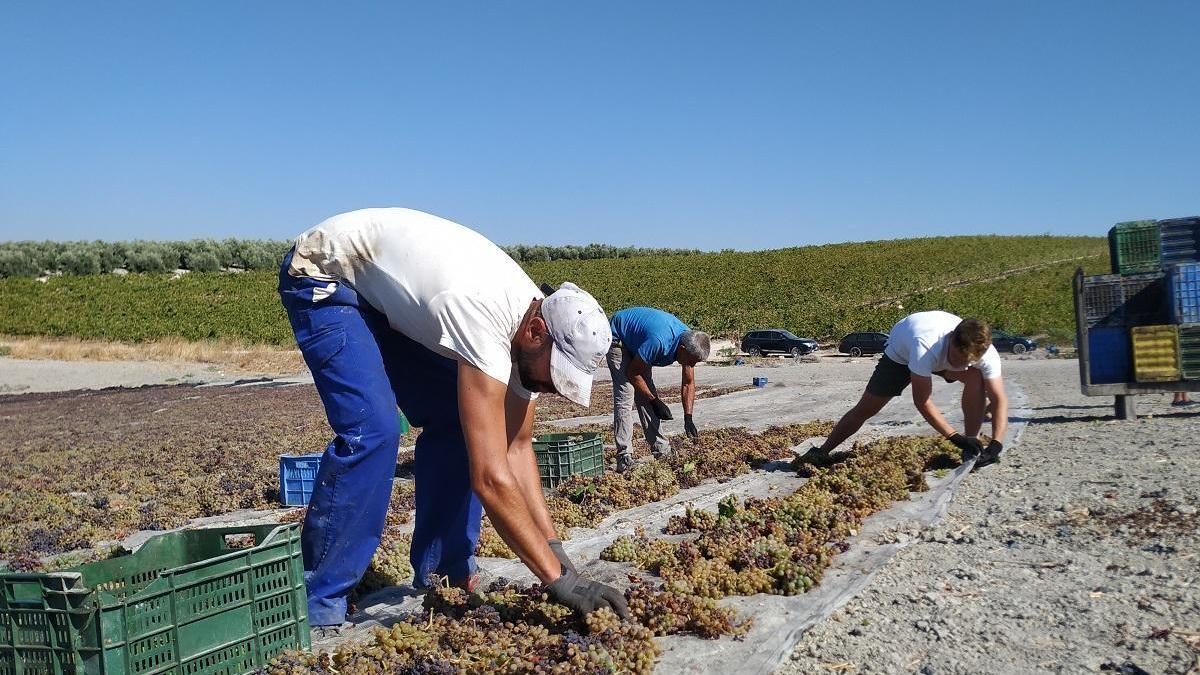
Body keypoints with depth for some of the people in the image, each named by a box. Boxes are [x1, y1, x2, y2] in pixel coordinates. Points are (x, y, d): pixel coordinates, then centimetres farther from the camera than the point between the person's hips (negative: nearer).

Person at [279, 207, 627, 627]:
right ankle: (316, 604, -10)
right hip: (323, 274, -8)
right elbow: (490, 477, -41)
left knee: (453, 422, -1)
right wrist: (558, 578, -36)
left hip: (385, 290, 8)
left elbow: (517, 448, -6)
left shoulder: (534, 325, -12)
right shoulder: (485, 321, -39)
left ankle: (441, 577, 11)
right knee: (372, 430, -24)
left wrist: (556, 553, -12)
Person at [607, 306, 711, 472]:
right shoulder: (659, 342, -39)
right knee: (625, 397, -17)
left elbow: (689, 384, -4)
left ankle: (660, 448, 7)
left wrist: (688, 418, -11)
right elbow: (632, 373, -24)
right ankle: (624, 457, -18)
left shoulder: (689, 342, -16)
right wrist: (655, 401, -20)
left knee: (645, 394, 3)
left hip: (635, 340, 8)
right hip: (617, 338, -7)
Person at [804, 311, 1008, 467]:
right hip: (902, 352, -3)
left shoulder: (986, 354, -35)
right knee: (865, 409, -3)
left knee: (976, 376, -27)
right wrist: (955, 437, -43)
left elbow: (999, 399, -28)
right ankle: (822, 451, 14)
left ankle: (972, 446, -14)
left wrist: (995, 445, -40)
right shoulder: (925, 345, -47)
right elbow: (922, 401, -40)